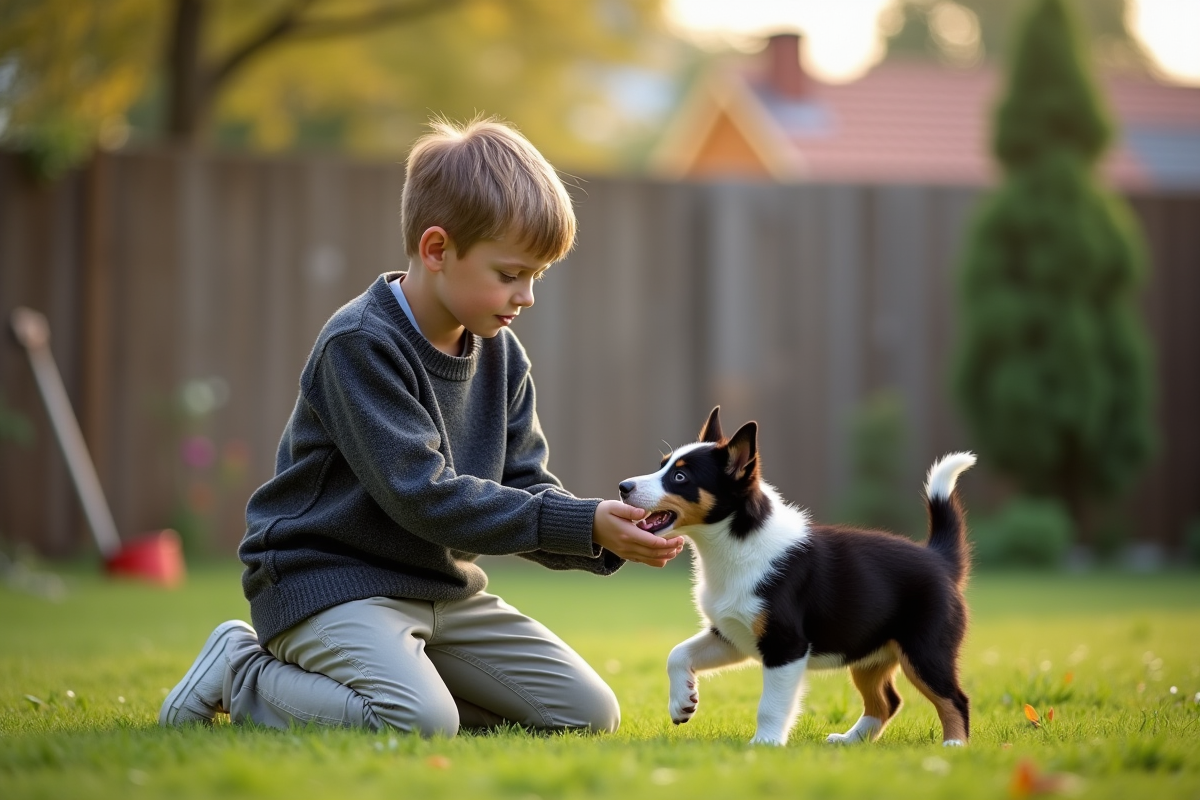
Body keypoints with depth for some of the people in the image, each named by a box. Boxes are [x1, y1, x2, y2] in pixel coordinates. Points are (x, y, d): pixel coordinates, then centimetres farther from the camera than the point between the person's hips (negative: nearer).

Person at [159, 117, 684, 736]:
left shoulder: (502, 357, 6)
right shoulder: (360, 343, -19)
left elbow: (525, 491, 4)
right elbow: (423, 497, -26)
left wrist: (602, 539, -17)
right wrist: (581, 524, -26)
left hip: (441, 588, 8)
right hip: (326, 582, -8)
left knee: (590, 713, 0)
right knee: (420, 723, -33)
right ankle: (241, 675, -7)